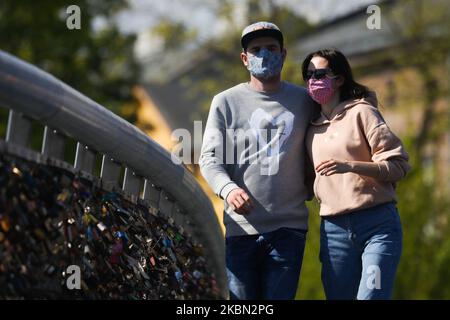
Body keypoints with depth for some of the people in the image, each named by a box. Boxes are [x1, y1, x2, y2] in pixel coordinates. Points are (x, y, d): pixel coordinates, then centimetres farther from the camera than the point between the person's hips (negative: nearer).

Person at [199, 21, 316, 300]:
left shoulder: (305, 101, 11)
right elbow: (209, 158, 1)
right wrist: (228, 188, -20)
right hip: (241, 227, 0)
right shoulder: (226, 102, 7)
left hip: (289, 227, 0)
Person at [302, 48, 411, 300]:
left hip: (377, 223, -6)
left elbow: (399, 165, -8)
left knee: (371, 295, -16)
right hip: (334, 229, 6)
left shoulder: (361, 112, -1)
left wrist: (349, 166, -18)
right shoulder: (313, 127, 17)